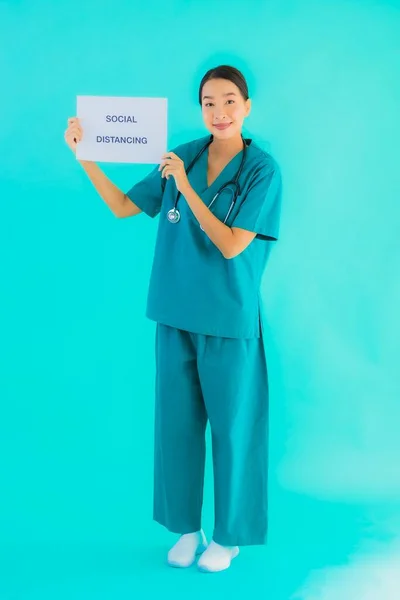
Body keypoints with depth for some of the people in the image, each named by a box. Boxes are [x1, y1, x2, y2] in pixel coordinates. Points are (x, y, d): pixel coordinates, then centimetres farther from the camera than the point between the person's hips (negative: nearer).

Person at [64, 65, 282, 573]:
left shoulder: (261, 169, -8)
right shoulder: (182, 157, 4)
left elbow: (231, 245, -15)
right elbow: (123, 206, 9)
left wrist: (185, 185, -18)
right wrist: (84, 154, -1)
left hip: (229, 321, -4)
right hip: (176, 316, 4)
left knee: (230, 426, 6)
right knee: (176, 423, 10)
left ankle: (228, 535, 25)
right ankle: (187, 527, 28)